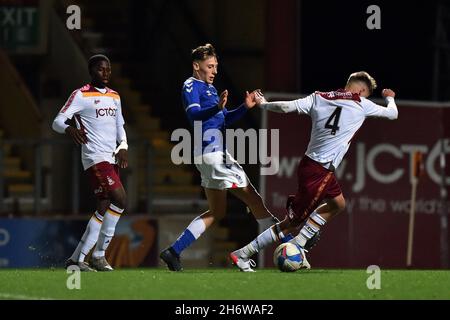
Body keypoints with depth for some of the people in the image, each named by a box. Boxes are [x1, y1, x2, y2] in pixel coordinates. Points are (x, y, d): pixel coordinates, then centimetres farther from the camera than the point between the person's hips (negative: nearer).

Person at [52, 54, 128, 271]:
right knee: (120, 199, -19)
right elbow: (57, 122, -10)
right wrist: (69, 129, -34)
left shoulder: (114, 97, 18)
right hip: (95, 158, -8)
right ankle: (99, 254, -12)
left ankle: (77, 258, 11)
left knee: (104, 209, 5)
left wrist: (123, 147, 6)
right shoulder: (81, 96, -4)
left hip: (112, 159, 8)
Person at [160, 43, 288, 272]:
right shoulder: (191, 86, -8)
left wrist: (245, 107, 9)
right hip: (212, 153, -11)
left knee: (216, 211, 13)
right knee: (254, 200, -6)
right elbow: (193, 114, -25)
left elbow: (225, 119, 25)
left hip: (215, 154, 11)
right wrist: (216, 107, -42)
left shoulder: (209, 88, 22)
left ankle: (173, 252, 8)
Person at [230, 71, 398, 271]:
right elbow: (392, 114, 10)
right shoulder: (361, 105, -3)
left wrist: (263, 105, 18)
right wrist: (389, 98, 32)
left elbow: (287, 107, 1)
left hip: (310, 164, 8)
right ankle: (243, 255, 2)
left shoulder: (318, 98, 8)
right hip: (318, 171, -8)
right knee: (293, 222, 0)